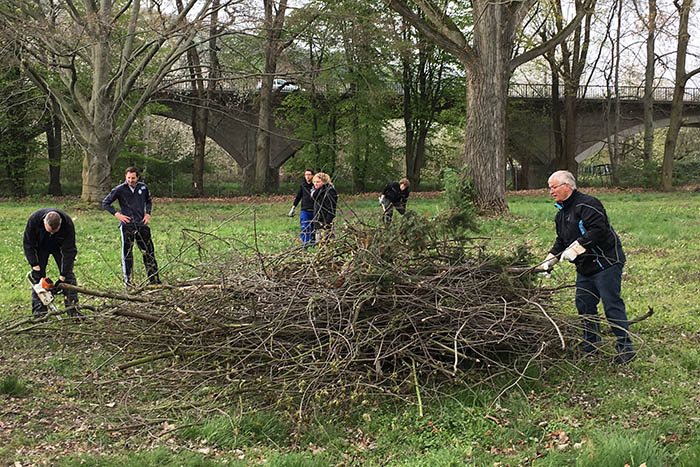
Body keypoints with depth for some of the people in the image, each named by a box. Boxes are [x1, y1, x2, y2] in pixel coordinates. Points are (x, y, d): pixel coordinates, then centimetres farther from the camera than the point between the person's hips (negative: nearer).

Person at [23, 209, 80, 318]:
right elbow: (28, 243, -21)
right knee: (37, 275, -8)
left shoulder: (68, 224, -37)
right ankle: (39, 311, -5)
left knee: (68, 275, -8)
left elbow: (69, 251, -30)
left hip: (60, 246, 0)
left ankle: (73, 309, -4)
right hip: (40, 247, 0)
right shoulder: (34, 219, -36)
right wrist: (34, 264, -25)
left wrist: (63, 275, -31)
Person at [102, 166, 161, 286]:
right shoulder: (119, 190, -4)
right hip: (127, 225, -3)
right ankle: (128, 280, 11)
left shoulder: (143, 187, 6)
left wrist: (148, 213, 10)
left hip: (142, 224, 3)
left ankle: (154, 279, 13)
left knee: (149, 251, 5)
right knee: (127, 253, 1)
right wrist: (117, 214, -6)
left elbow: (148, 200, 25)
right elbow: (105, 203, 4)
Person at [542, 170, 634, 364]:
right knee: (584, 305, 12)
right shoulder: (561, 213, 15)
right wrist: (551, 259, 11)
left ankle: (625, 347, 2)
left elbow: (598, 230, -26)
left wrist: (576, 248, -26)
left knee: (612, 306, -6)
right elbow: (561, 240, 22)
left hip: (606, 263, -9)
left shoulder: (587, 204, -15)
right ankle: (591, 344, 26)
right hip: (584, 268, 9)